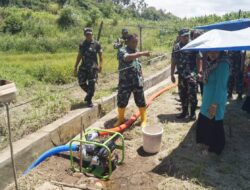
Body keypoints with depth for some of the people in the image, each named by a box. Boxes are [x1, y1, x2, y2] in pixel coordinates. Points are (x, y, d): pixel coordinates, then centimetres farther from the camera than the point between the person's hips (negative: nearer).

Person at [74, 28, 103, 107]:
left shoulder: (96, 44, -1)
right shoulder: (82, 44, 10)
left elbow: (100, 55, -1)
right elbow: (79, 56, 14)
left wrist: (100, 65, -14)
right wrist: (76, 67, 12)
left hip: (93, 67, -4)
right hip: (83, 66, 4)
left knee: (91, 84, -4)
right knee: (81, 83, 4)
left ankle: (89, 100, 10)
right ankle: (89, 93, 31)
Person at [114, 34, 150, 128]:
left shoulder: (137, 51, 10)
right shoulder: (122, 51, -9)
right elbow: (128, 58, -33)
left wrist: (141, 77, 19)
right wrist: (142, 53, -37)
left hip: (137, 81, 4)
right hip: (125, 82, -4)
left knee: (141, 101, 7)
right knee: (122, 101, 7)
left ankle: (143, 120, 21)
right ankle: (120, 119, 27)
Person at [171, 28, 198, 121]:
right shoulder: (176, 47, 7)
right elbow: (173, 61, 11)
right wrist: (172, 74, 8)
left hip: (192, 74, -4)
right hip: (181, 75, 4)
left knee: (192, 95, -1)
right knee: (182, 95, 12)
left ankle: (193, 113, 13)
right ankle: (184, 111, 27)